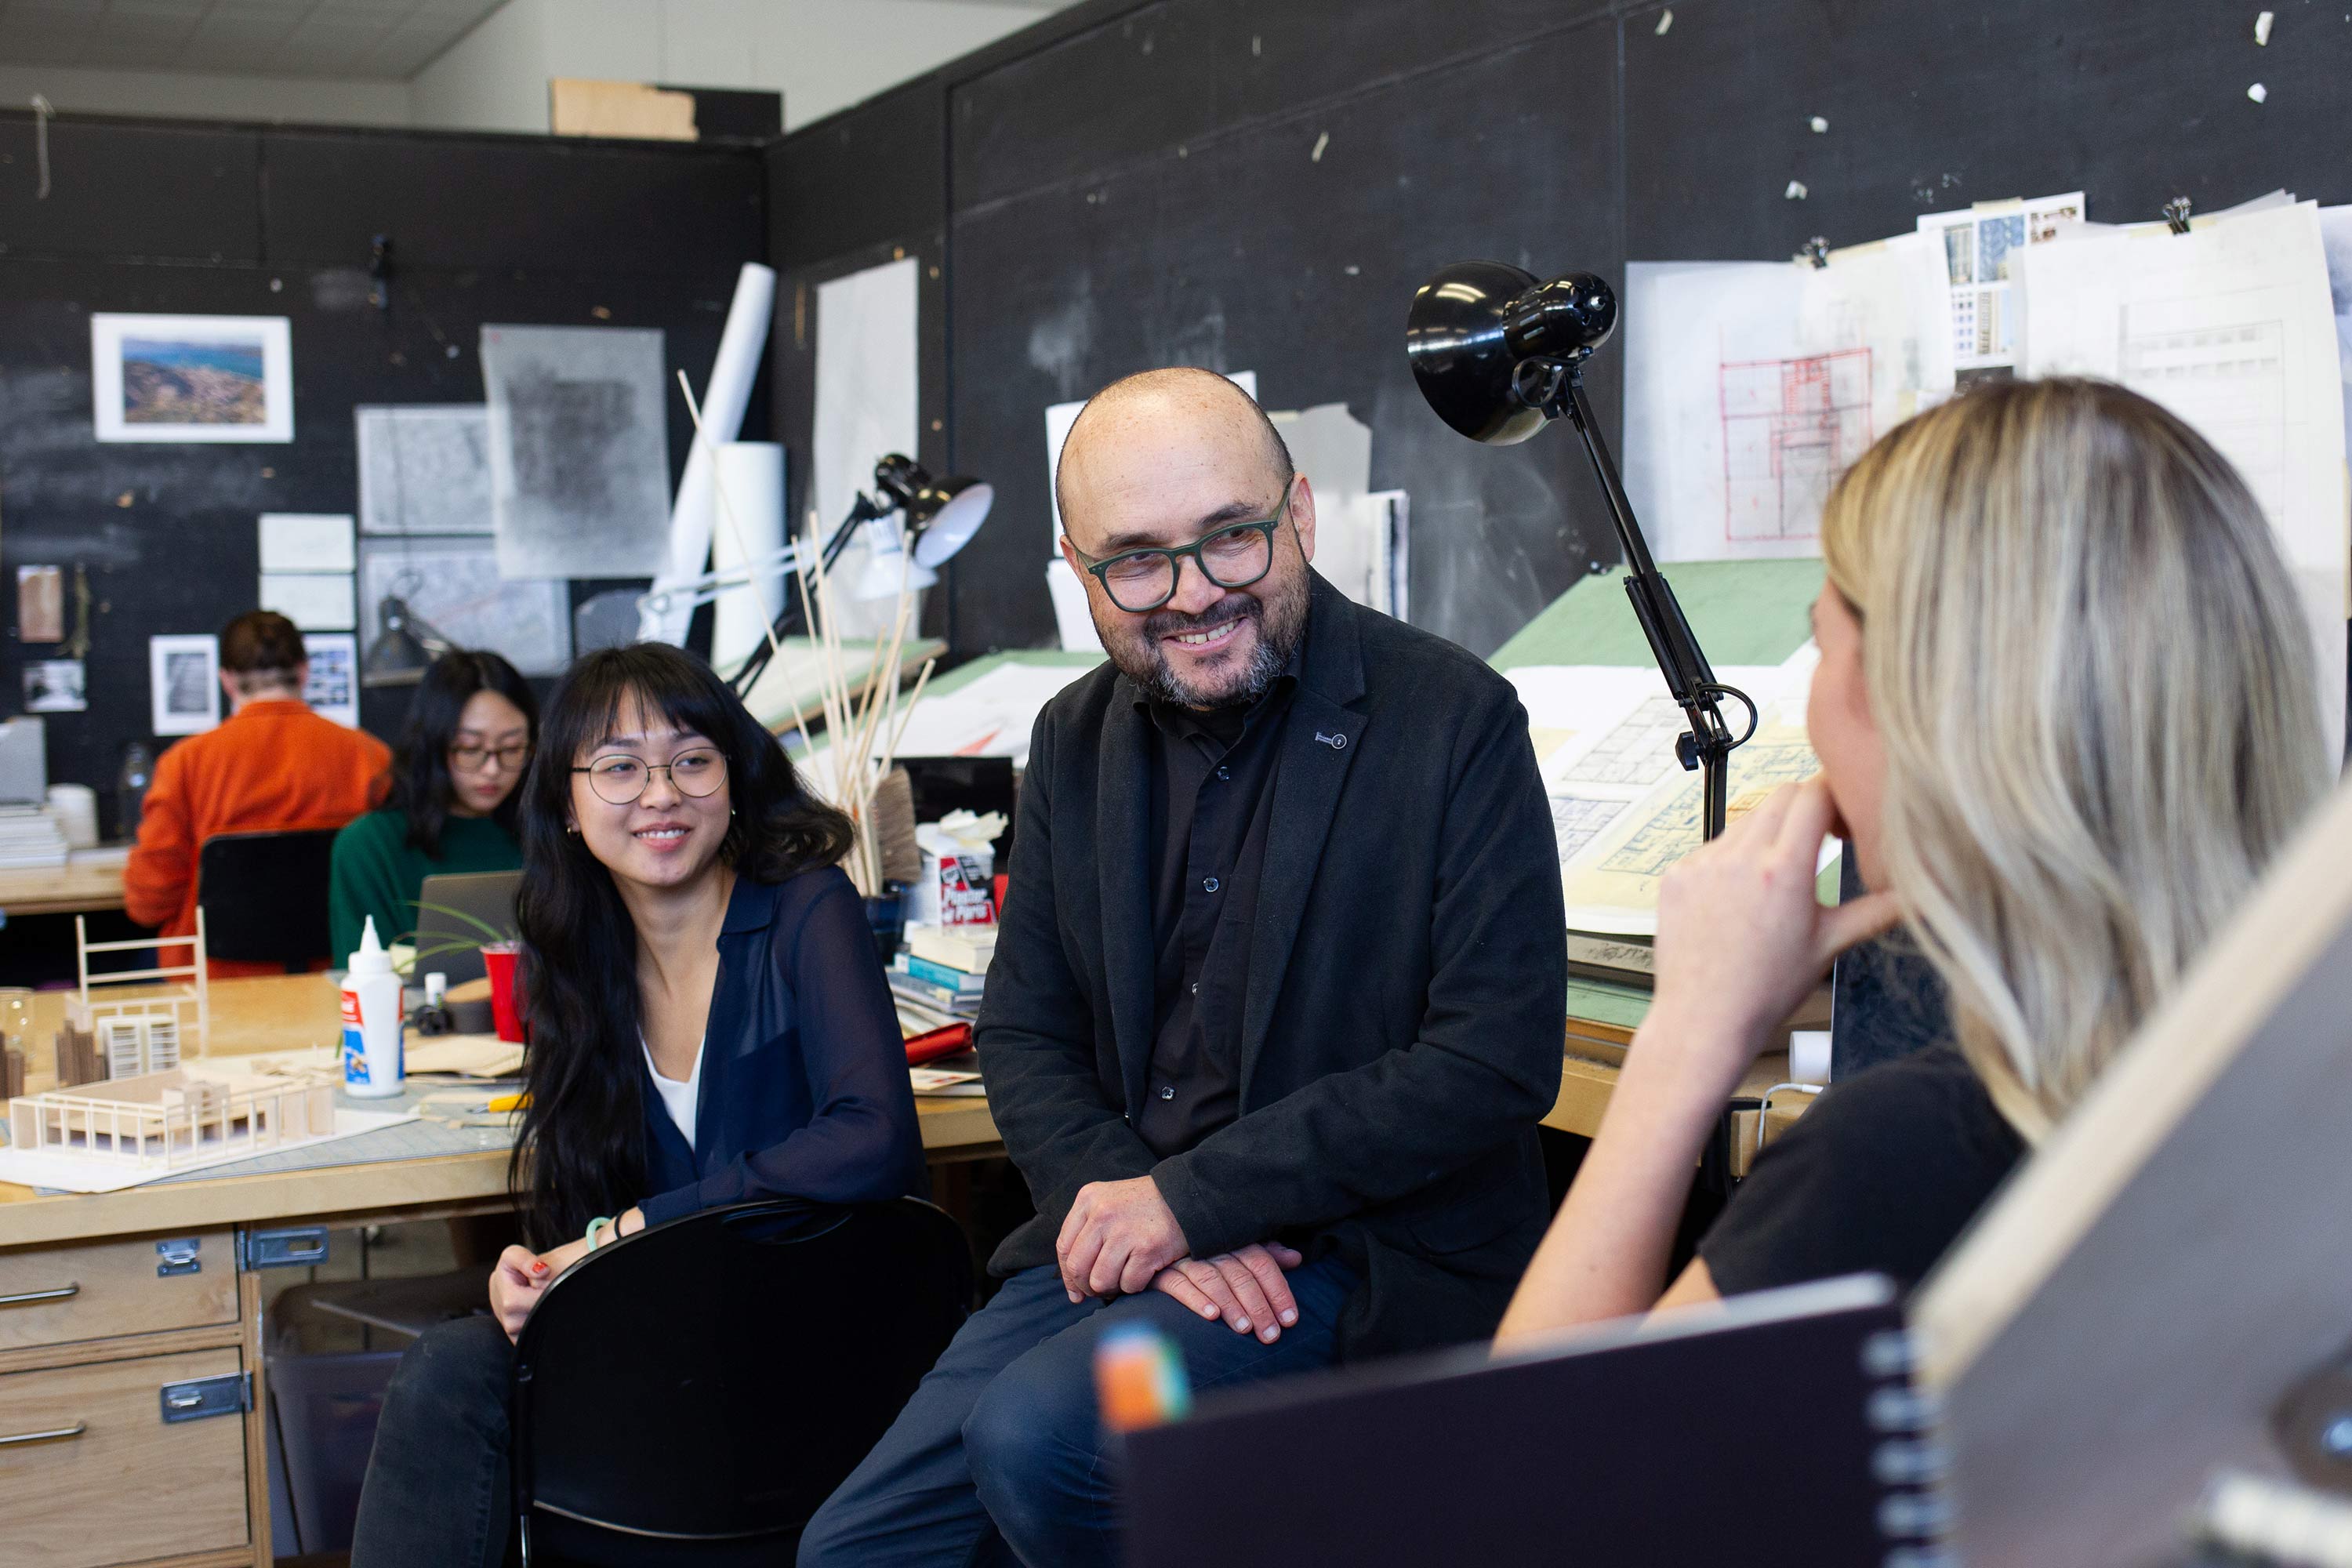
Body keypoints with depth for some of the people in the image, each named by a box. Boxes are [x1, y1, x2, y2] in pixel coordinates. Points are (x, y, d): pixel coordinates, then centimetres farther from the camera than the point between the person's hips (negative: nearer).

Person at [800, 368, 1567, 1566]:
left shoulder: (1455, 721, -11)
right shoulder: (1077, 739, 8)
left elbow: (1499, 1061, -17)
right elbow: (1024, 1037, 10)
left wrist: (1194, 1197, -17)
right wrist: (1129, 1207, -11)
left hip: (1369, 1250, -6)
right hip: (1120, 1232, 6)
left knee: (1033, 1433, -28)